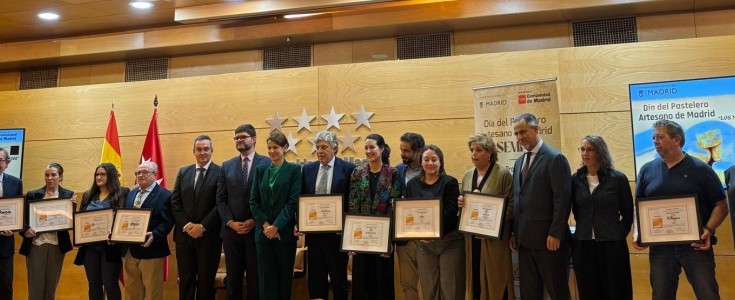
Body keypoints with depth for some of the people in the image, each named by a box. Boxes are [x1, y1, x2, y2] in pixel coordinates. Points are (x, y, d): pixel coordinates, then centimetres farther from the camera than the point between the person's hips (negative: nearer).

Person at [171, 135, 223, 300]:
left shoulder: (220, 172, -5)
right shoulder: (183, 172, 10)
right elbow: (175, 202, 6)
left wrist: (202, 226, -14)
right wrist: (186, 224, -7)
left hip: (209, 236, -4)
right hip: (184, 234, 4)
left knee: (206, 281, 7)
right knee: (185, 280, 10)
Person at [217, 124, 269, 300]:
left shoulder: (267, 163, -1)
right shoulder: (227, 166, 11)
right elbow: (221, 199, 7)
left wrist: (255, 221, -12)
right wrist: (231, 222, -6)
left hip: (257, 230, -3)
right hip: (231, 230, 3)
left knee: (256, 278, 5)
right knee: (233, 278, 11)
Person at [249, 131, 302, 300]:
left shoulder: (294, 170, -1)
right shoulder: (260, 170, 9)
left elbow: (293, 201, -9)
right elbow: (254, 201, 5)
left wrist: (276, 226, -14)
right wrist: (265, 224, -8)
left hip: (285, 231, -3)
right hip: (263, 232, 3)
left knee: (285, 275, 6)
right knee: (266, 277, 4)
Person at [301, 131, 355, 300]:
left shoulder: (348, 169, -5)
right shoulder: (308, 169, 8)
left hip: (337, 232, -4)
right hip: (314, 233, 4)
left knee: (339, 279, 8)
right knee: (315, 280, 12)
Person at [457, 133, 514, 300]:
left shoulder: (503, 174, -7)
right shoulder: (467, 176, 12)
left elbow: (512, 204, -11)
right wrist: (460, 203, -3)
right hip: (472, 238, 5)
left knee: (495, 280, 1)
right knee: (475, 279, 9)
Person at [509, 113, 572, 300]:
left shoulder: (555, 158, -9)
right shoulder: (519, 162, 15)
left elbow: (562, 199, -14)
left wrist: (555, 234, -18)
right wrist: (514, 233, 11)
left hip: (548, 238, -7)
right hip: (524, 239, 7)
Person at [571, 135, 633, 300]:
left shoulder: (618, 178, -4)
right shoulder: (576, 179, 2)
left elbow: (628, 213, 4)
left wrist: (618, 235, 6)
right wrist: (586, 230, 9)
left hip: (612, 246, -2)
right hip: (583, 246, 2)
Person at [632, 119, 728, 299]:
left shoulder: (701, 170, -1)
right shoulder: (647, 170, 7)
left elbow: (721, 205, 1)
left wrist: (708, 230, -15)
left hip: (696, 245, -2)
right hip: (659, 247, 3)